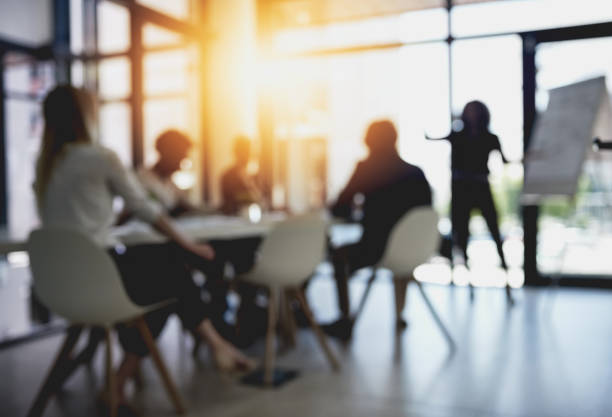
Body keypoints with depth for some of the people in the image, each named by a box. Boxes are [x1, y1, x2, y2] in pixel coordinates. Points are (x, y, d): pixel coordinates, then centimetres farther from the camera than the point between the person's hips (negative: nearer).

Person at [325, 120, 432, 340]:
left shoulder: (367, 168, -7)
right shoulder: (416, 172, 3)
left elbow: (339, 210, -4)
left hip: (376, 250, -4)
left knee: (339, 254, 24)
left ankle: (345, 321, 24)